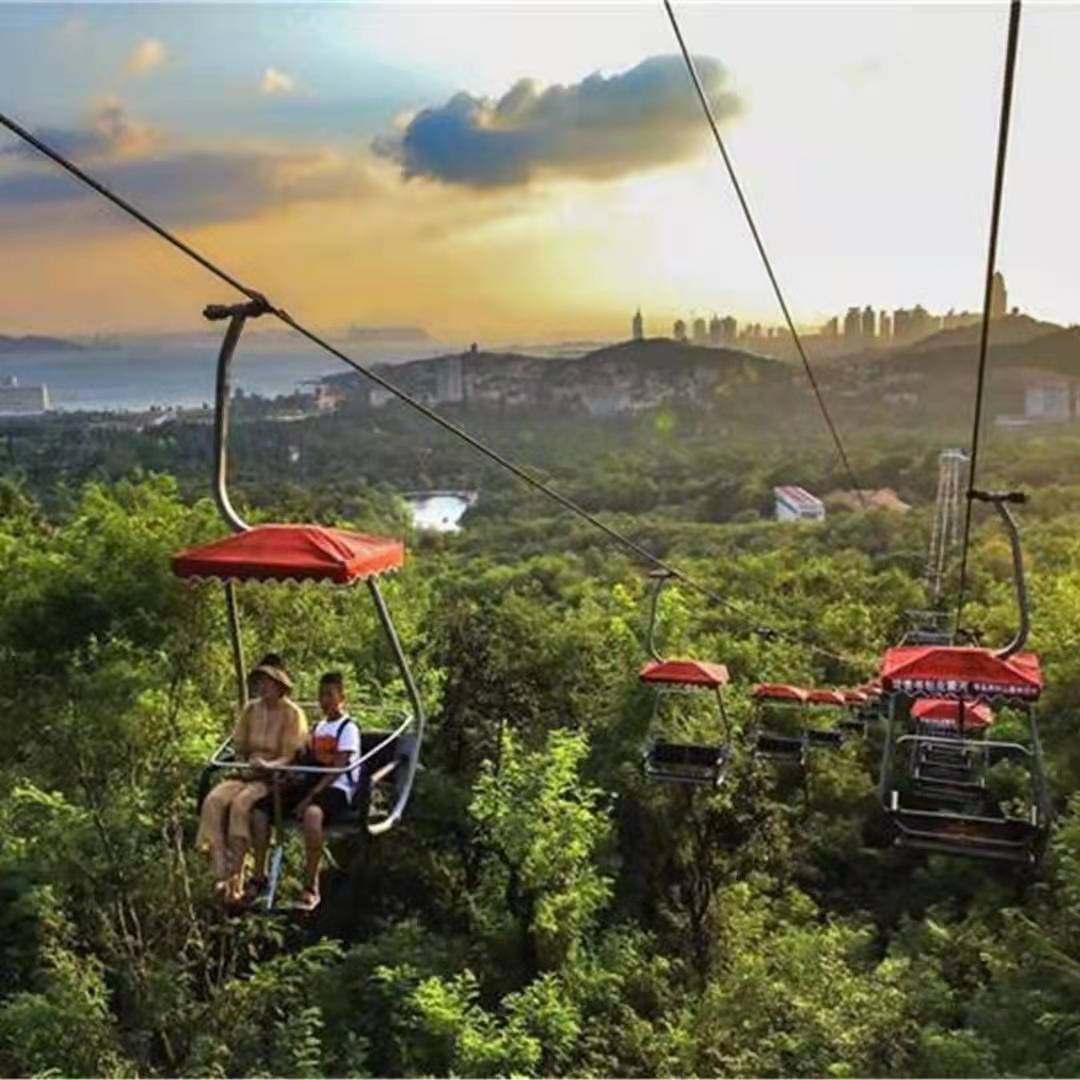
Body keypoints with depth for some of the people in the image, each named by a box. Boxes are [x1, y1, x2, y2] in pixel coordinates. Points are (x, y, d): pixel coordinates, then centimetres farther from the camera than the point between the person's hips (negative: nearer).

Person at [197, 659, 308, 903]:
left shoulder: (292, 714, -6)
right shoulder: (251, 709, 10)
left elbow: (290, 757, -9)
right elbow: (239, 746, 17)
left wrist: (268, 766, -27)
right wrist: (244, 765, -3)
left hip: (276, 778, -5)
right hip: (247, 774, 5)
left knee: (240, 805, -32)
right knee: (213, 802, -23)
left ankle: (236, 878, -25)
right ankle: (221, 874, -25)